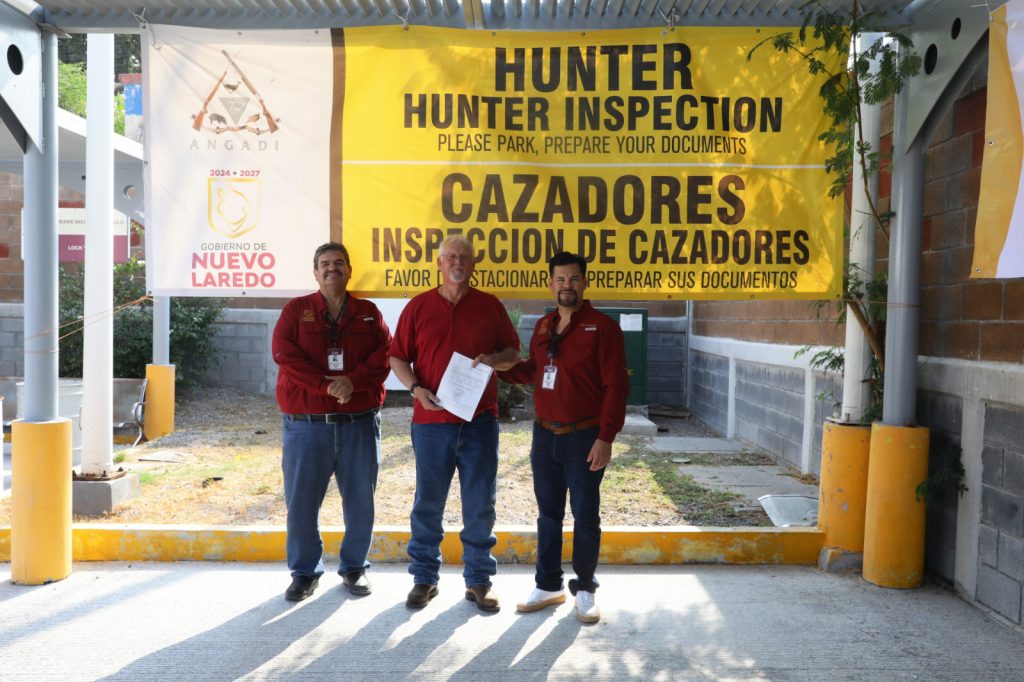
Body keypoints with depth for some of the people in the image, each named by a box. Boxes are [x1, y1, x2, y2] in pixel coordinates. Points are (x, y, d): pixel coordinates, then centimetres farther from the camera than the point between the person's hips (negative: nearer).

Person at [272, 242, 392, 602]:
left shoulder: (368, 312, 9)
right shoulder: (296, 309, 5)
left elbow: (384, 354, -2)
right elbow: (285, 354, -8)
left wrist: (353, 381, -18)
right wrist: (326, 385, -18)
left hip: (359, 423, 1)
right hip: (306, 424, -1)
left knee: (360, 500, 8)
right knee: (301, 501, 4)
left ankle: (354, 566, 26)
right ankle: (304, 571, 22)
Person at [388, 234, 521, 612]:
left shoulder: (490, 306, 5)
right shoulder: (418, 307, 4)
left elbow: (513, 353, 9)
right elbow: (398, 358, 6)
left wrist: (495, 359, -13)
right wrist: (416, 388, -10)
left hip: (480, 420, 1)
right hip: (431, 419, 0)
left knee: (480, 504, 7)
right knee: (427, 503, 8)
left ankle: (478, 580, 21)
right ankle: (424, 578, 23)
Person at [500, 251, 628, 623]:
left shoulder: (602, 327, -9)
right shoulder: (543, 327, 10)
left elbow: (616, 386, -13)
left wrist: (605, 438, -17)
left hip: (583, 438, -5)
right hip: (545, 435, 6)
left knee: (585, 515, 6)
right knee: (548, 513, 14)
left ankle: (584, 589, 22)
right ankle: (548, 586, 27)